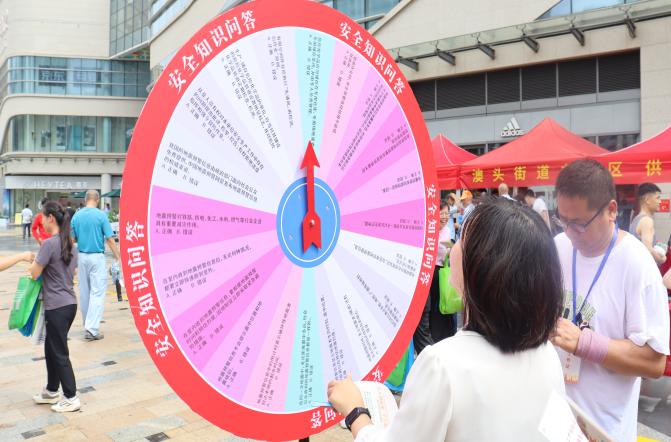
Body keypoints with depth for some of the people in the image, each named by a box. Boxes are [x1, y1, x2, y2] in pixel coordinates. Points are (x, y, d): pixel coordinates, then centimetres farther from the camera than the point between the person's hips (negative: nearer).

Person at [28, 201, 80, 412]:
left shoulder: (49, 244, -16)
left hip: (57, 306, -9)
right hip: (70, 303, 9)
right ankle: (51, 391, 33)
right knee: (51, 348, 21)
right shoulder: (70, 244, 10)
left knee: (60, 353, 2)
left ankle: (71, 398, 10)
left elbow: (34, 274, -12)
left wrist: (35, 260, 7)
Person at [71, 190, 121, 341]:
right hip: (97, 257, -5)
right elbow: (109, 239, -12)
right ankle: (92, 329, -11)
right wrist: (118, 257, -7)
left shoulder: (77, 216, 3)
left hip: (82, 256, 5)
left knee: (84, 291, 15)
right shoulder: (101, 215, -10)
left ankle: (88, 324, 27)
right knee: (97, 292, -5)